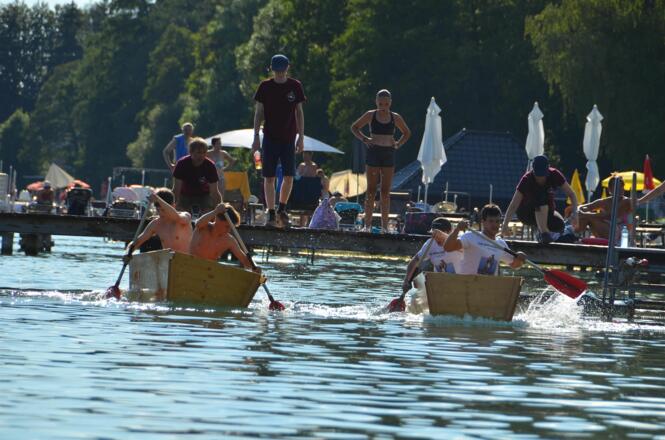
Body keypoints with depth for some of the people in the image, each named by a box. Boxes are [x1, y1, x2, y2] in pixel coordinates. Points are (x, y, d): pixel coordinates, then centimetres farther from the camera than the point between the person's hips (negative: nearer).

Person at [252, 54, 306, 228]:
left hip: (288, 138, 1)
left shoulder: (295, 86, 2)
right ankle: (271, 213, 3)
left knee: (289, 175, -5)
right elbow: (259, 113, 4)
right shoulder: (265, 87, 1)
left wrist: (301, 138, 3)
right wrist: (256, 137, -2)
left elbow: (299, 113, 7)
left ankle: (282, 208, 14)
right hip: (270, 138, 0)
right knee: (269, 177, -2)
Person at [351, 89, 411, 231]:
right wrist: (364, 139, -3)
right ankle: (368, 224, -2)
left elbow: (407, 133, 23)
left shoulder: (395, 118, 8)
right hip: (373, 153, -2)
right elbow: (354, 127, 12)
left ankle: (384, 225, 5)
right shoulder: (370, 115, 3)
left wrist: (398, 144, 5)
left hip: (389, 155, 2)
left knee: (386, 192, 2)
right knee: (371, 191, -3)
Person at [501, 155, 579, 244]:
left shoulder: (555, 175, -15)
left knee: (559, 225, -29)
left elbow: (571, 194, -10)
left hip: (547, 212, 4)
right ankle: (544, 233, -32)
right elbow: (514, 205, -25)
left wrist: (574, 212, -26)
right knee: (541, 196, -34)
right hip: (525, 213, -4)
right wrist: (505, 225, -35)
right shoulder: (527, 179, -22)